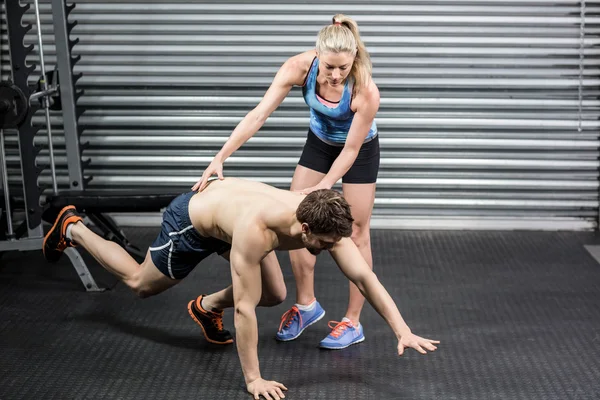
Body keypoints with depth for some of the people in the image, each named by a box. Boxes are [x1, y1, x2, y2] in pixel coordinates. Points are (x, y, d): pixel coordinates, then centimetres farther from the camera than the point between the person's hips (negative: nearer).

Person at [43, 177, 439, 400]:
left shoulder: (323, 220, -29)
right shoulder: (256, 230, -46)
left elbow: (365, 277, -24)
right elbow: (245, 307, -41)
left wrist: (403, 330, -31)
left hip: (225, 202, 6)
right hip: (192, 219, -6)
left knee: (275, 295, 2)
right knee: (140, 283, 17)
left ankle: (207, 307, 27)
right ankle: (73, 229, 36)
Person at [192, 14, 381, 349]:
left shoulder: (366, 91, -38)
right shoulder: (300, 67, -30)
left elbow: (350, 149, -25)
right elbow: (258, 116, -30)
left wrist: (324, 186, -27)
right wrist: (220, 158, -34)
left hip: (360, 150, -4)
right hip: (319, 142, 4)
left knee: (357, 233, 1)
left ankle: (353, 322, 12)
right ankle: (307, 304, 20)